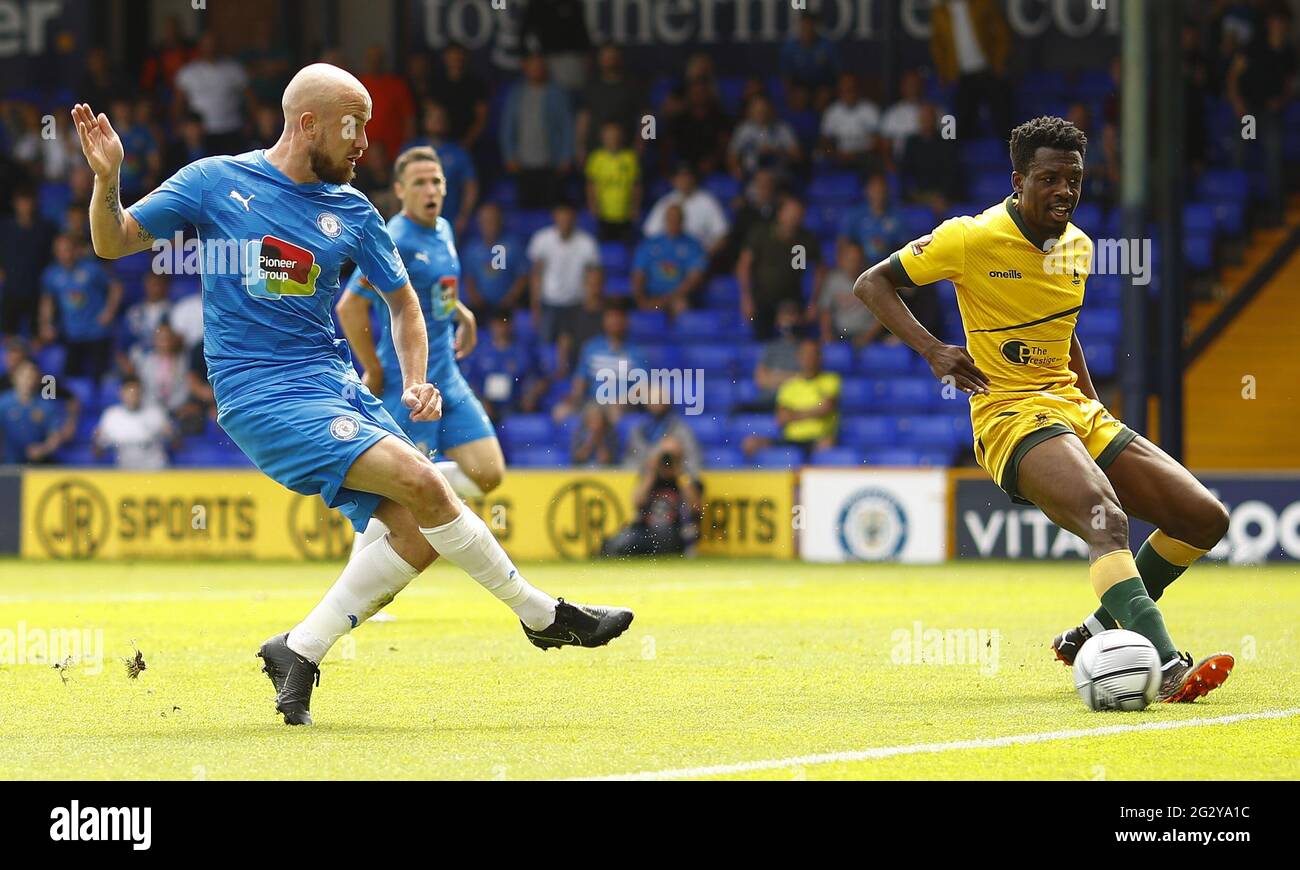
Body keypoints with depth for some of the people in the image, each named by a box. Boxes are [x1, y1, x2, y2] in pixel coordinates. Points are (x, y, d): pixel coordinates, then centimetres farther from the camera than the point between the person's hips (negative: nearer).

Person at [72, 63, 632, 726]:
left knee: (420, 532, -10)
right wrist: (107, 180, -18)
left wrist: (415, 382, 6)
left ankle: (299, 652, 2)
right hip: (261, 395, -6)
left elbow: (402, 300, 21)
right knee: (420, 481, -22)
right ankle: (543, 616, -7)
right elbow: (114, 243, 2)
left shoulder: (351, 211, 9)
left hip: (337, 385, 6)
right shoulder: (216, 182, -2)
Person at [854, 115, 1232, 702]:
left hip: (1076, 412, 8)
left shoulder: (1078, 246, 12)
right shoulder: (973, 239, -8)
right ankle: (1167, 670, -48)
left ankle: (1097, 636, 13)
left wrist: (1093, 403, 18)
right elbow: (871, 283, -4)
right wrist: (932, 350, -17)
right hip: (1012, 417, -8)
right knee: (1107, 520, -34)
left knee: (1205, 518, 0)